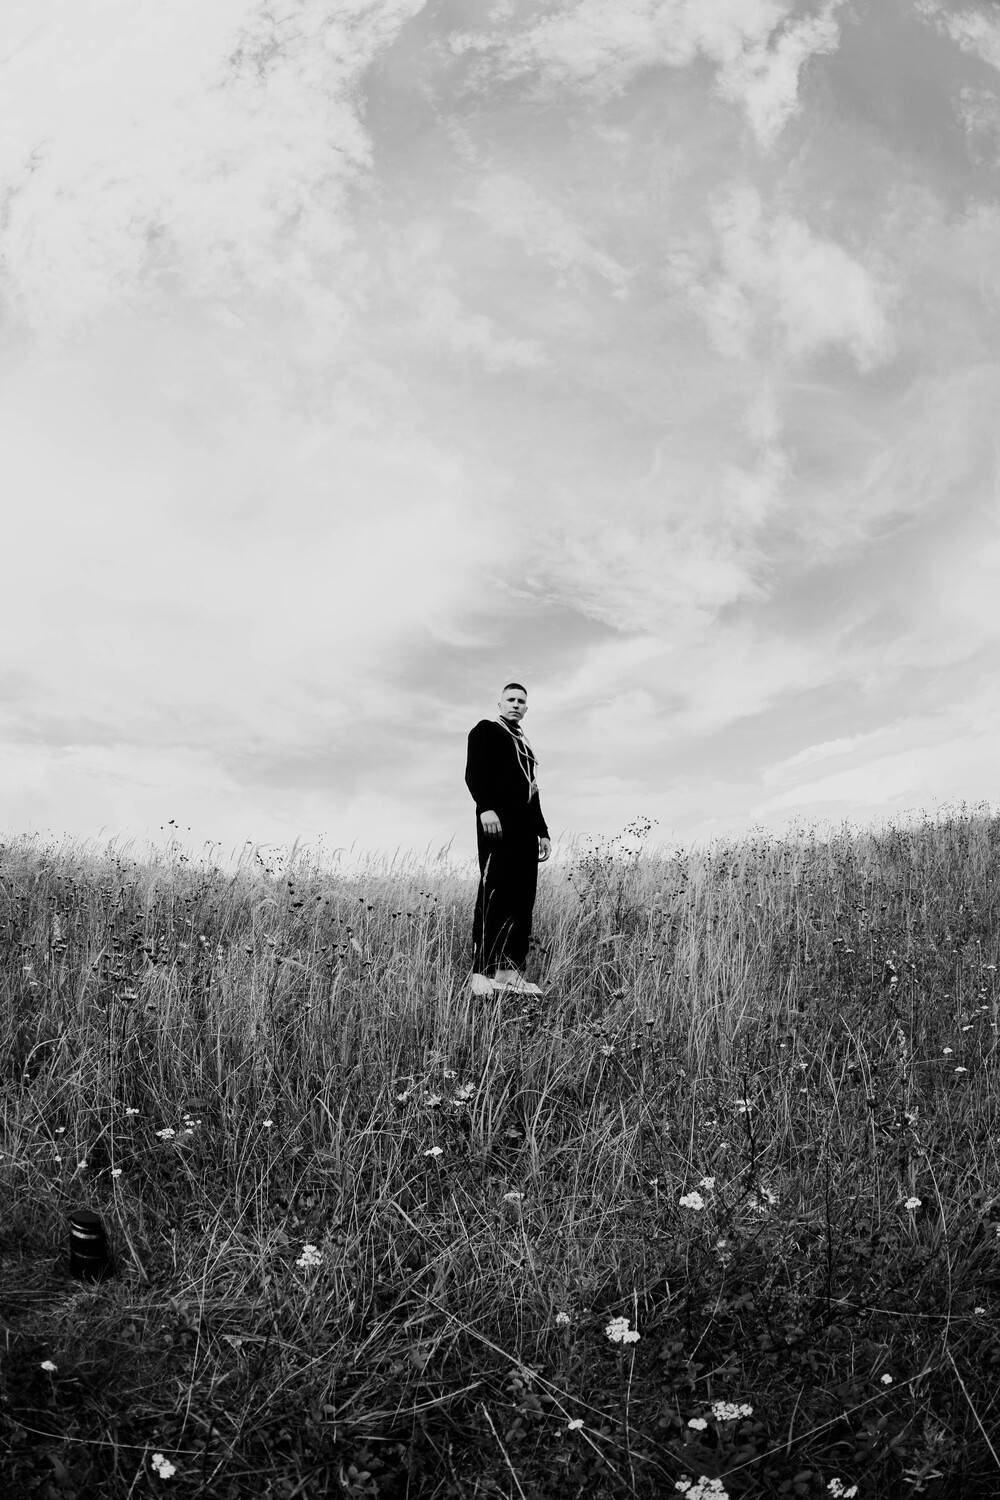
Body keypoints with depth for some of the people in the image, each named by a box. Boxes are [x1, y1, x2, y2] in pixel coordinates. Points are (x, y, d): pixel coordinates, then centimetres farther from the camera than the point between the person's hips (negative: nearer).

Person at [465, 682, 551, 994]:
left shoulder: (524, 744, 29)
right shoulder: (486, 730, 7)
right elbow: (474, 772, -8)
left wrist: (542, 831, 20)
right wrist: (486, 807, -22)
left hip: (525, 825, 8)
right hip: (497, 821, -8)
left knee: (523, 898, -1)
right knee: (495, 892, -14)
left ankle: (510, 971, -1)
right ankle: (482, 973, -15)